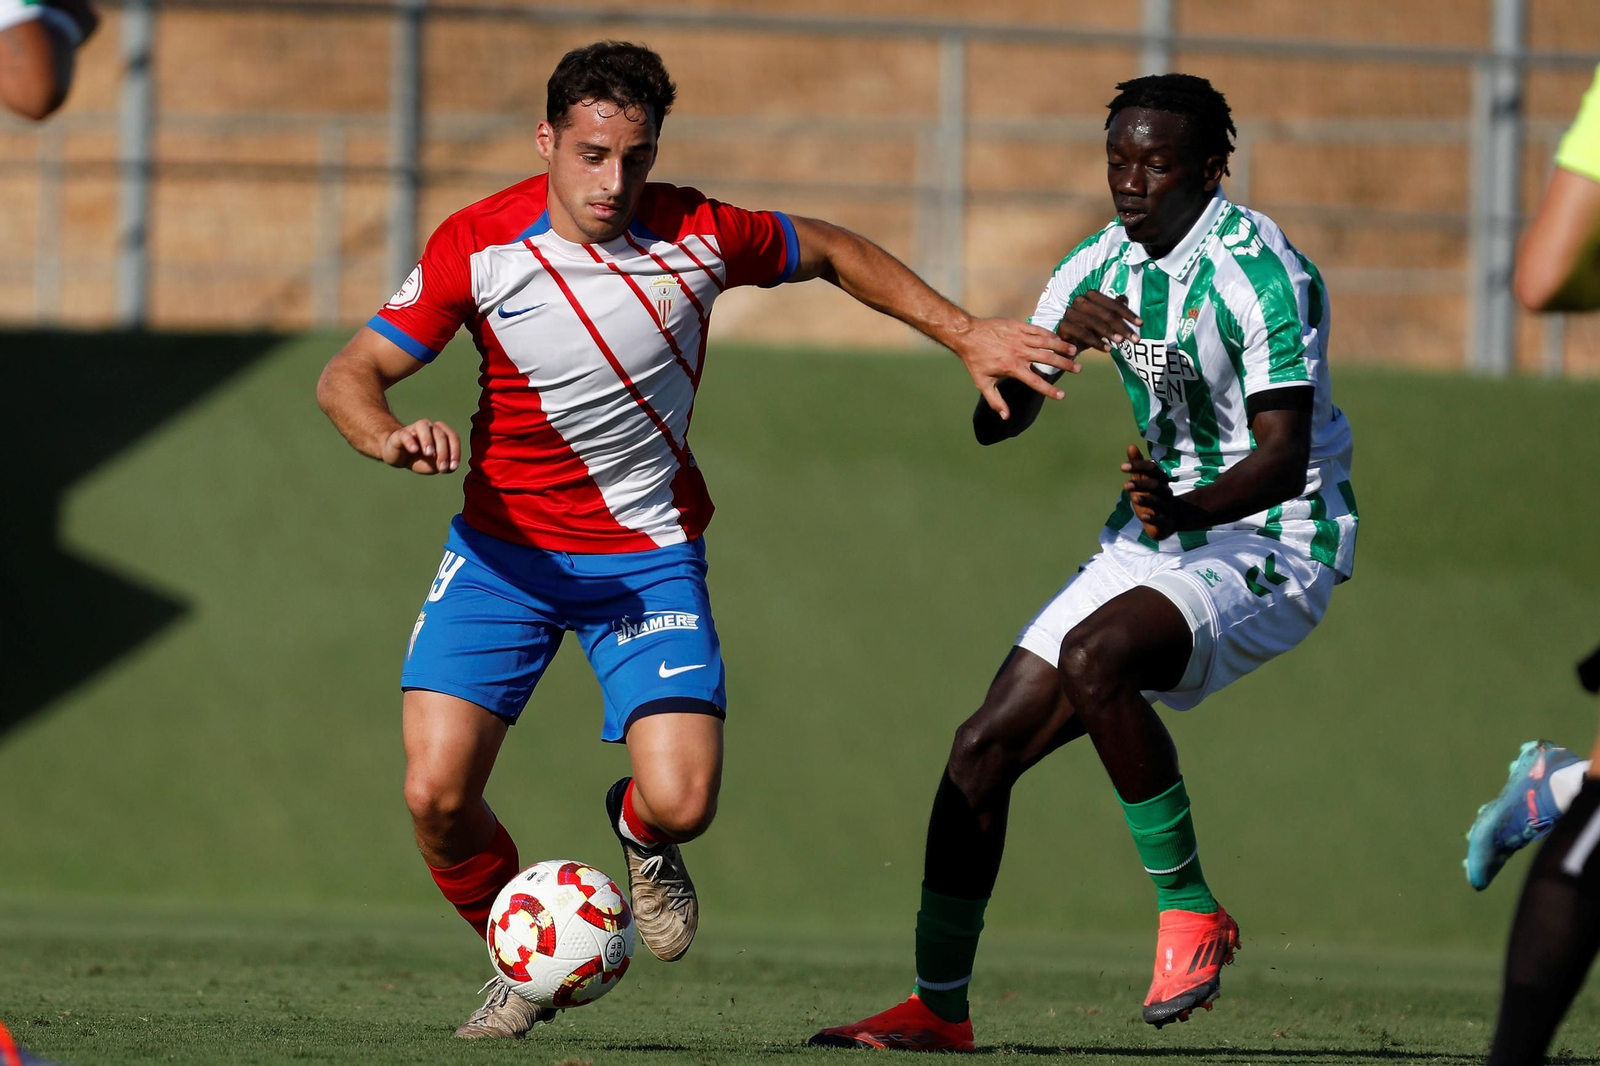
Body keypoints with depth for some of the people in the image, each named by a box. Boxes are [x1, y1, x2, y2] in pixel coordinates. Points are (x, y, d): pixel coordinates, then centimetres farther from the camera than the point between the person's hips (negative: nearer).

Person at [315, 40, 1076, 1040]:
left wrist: (968, 335, 8)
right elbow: (348, 376, -10)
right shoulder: (478, 245, -14)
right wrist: (391, 438, -33)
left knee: (682, 801, -18)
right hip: (505, 546, 0)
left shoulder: (698, 236, -12)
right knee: (437, 795, -14)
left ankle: (641, 832, 23)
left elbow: (830, 251, 9)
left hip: (649, 555, 0)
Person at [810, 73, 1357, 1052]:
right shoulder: (1097, 269, 6)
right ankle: (939, 1006, 8)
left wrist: (1186, 509, -42)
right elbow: (994, 422, 2)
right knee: (983, 749, -1)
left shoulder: (1260, 268, -16)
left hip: (1268, 546, -7)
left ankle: (1191, 911, -21)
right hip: (1152, 544, 7)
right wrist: (1056, 342, -18)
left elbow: (1287, 453, -23)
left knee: (1094, 657, -34)